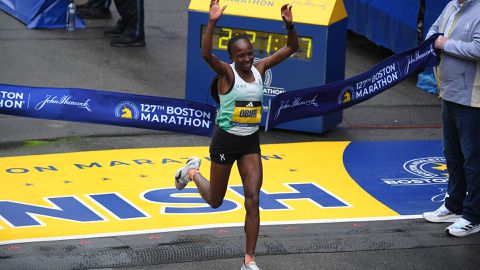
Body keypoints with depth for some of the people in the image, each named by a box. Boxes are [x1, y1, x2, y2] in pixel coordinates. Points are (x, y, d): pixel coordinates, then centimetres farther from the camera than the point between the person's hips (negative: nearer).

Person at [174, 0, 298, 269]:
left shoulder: (259, 68, 0)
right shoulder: (227, 72, -15)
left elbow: (291, 48, 0)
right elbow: (206, 55, -36)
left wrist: (289, 25, -19)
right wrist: (212, 23, -48)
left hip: (251, 143, 4)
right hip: (225, 141, -4)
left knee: (253, 200, -6)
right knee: (215, 201, 13)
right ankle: (193, 171, 46)